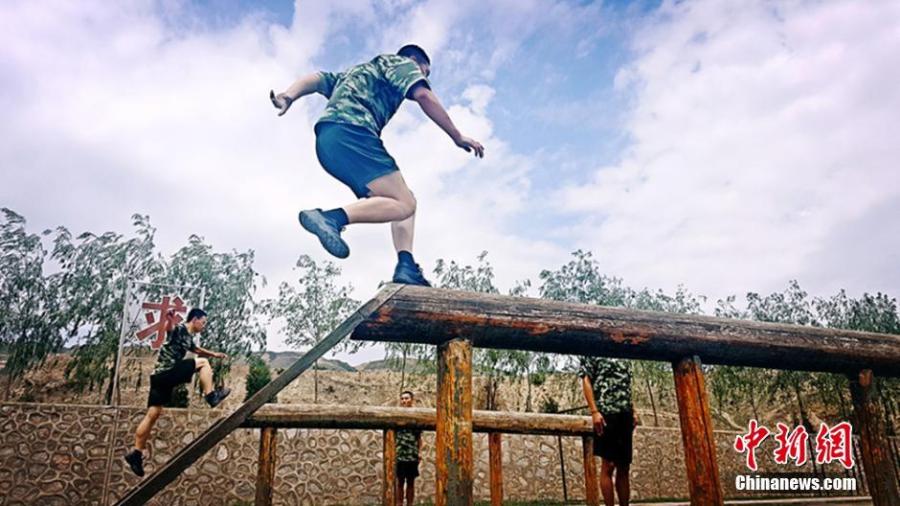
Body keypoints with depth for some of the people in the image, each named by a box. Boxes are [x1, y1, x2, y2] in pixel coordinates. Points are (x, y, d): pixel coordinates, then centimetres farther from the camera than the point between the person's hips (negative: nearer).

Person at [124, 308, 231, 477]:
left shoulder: (188, 338, 21)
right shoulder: (179, 329, -7)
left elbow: (196, 349, 42)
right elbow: (168, 327, -30)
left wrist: (214, 354, 48)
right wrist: (168, 318, -51)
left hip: (162, 376, 9)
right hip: (166, 373, -9)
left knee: (153, 414, 7)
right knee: (203, 362, -5)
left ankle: (136, 453, 10)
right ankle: (211, 395, -7)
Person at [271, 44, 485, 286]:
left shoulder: (359, 72, 40)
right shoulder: (402, 63, 18)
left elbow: (316, 79, 26)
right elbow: (423, 95, -2)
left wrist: (288, 96, 8)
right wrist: (458, 137, 1)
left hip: (326, 142, 8)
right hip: (351, 132, -8)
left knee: (406, 201, 10)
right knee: (403, 205, -15)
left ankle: (407, 267, -6)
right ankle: (331, 218, -30)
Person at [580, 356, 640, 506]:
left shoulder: (619, 360, 24)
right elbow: (586, 381, -4)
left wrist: (633, 411, 10)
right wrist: (594, 411, -15)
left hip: (625, 415, 7)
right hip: (607, 413, -7)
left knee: (623, 468, 6)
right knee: (608, 466, -7)